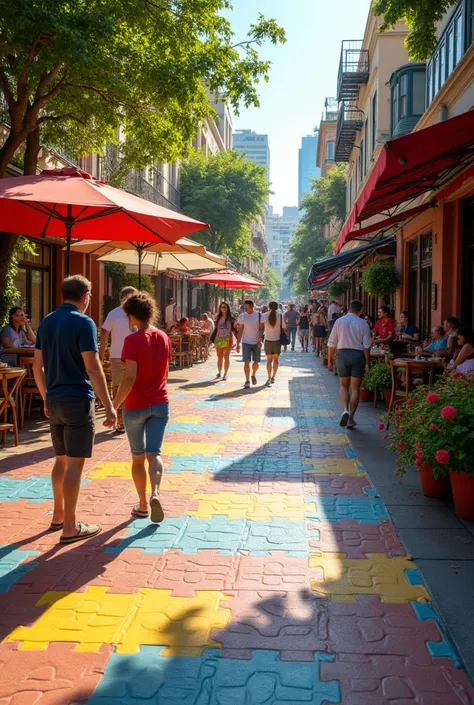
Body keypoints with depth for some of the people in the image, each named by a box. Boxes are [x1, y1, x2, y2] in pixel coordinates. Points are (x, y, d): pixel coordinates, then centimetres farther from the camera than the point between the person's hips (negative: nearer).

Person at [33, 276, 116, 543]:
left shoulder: (46, 322, 9)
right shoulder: (83, 322, -13)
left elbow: (37, 366, 13)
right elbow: (93, 369, -18)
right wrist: (109, 406, -15)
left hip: (54, 401, 7)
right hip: (78, 400, -7)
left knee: (62, 459, 19)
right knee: (75, 463, -1)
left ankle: (58, 515, 30)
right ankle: (70, 527, 4)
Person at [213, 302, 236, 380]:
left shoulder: (231, 318, 1)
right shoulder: (218, 318, 11)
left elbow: (234, 329, 0)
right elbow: (216, 329, 14)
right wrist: (214, 340, 10)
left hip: (227, 340, -3)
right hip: (218, 339, 3)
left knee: (226, 357, -3)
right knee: (219, 357, 7)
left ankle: (225, 374, 2)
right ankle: (219, 372, 18)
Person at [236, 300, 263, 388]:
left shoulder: (259, 315, -3)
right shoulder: (242, 316, -2)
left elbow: (261, 329, -1)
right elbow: (240, 331, 0)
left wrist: (259, 341, -11)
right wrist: (238, 344, -3)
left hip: (256, 343, 0)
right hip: (246, 343, 0)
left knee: (256, 362, 6)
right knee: (246, 362, -6)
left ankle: (253, 375, 33)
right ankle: (247, 381, 1)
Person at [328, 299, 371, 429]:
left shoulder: (339, 321, 1)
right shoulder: (363, 324, -1)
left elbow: (332, 343, 2)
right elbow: (366, 346, -5)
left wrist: (330, 359, 10)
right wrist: (367, 363, 0)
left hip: (343, 354, 1)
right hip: (358, 355, -1)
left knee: (344, 386, 15)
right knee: (355, 388, 7)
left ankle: (345, 410, -10)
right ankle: (351, 418, 7)